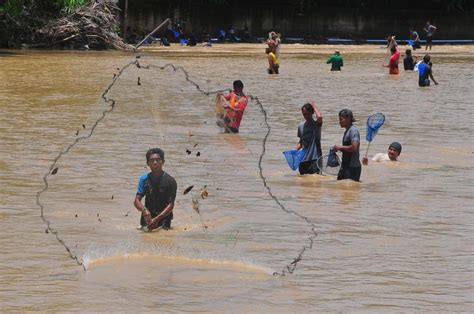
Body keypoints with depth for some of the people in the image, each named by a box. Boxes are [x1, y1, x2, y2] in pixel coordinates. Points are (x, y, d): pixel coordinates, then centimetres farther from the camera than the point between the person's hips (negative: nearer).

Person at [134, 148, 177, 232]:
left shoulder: (170, 181, -7)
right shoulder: (144, 179, 3)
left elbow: (171, 205, -11)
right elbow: (137, 200, -2)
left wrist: (157, 219, -24)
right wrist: (144, 210, -25)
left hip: (164, 218, -3)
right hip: (147, 217, 3)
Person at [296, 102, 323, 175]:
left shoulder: (316, 124, -4)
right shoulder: (301, 126, 12)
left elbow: (319, 117, -28)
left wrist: (314, 106, -13)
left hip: (315, 158, -6)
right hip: (303, 160, 6)